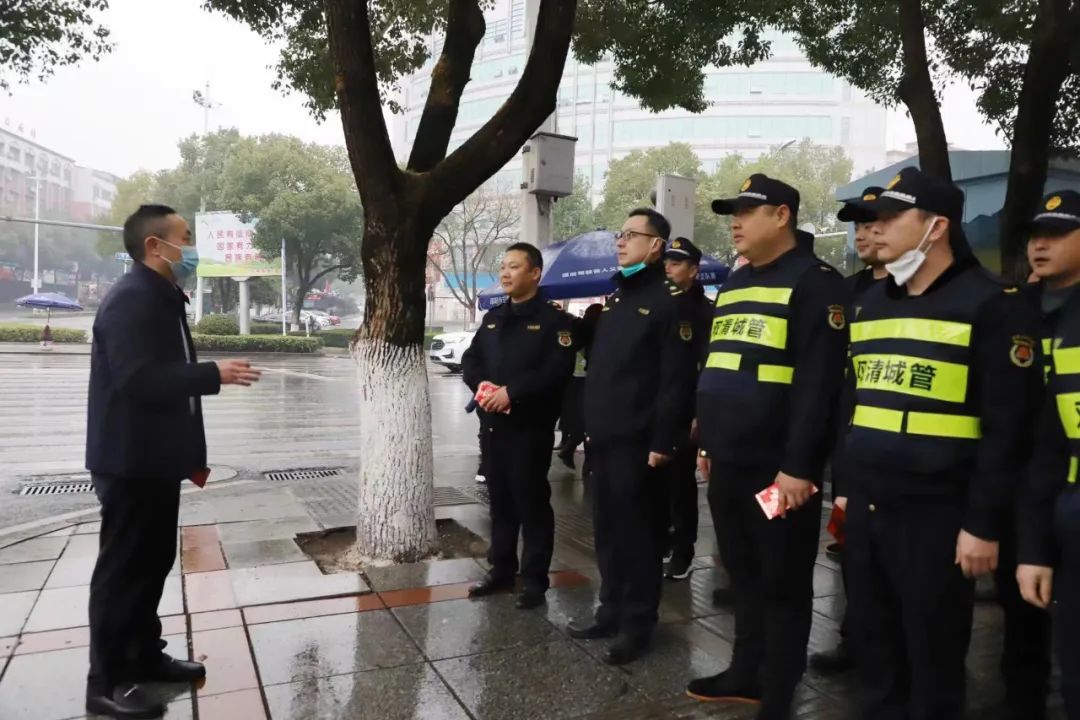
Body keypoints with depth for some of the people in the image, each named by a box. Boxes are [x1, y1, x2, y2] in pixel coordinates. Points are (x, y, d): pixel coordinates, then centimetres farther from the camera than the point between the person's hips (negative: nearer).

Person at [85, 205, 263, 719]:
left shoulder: (165, 299, 14)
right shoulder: (131, 299, -17)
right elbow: (137, 379, -28)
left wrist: (192, 452, 16)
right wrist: (214, 373, -24)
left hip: (157, 460, 10)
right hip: (131, 462, -10)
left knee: (153, 561, 17)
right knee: (122, 567, 0)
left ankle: (146, 657, 31)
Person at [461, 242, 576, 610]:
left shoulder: (553, 319, -6)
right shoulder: (492, 318, 16)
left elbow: (557, 370, -18)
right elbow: (470, 360, 12)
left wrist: (512, 392, -23)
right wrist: (482, 384, -10)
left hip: (531, 427, -6)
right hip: (493, 424, 7)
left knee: (532, 502, 0)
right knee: (500, 500, 15)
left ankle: (534, 580, 10)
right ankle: (501, 569, 27)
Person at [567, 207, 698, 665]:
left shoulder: (670, 300, -9)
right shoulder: (615, 296, 17)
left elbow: (677, 379, -16)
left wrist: (663, 441, -19)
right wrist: (589, 424, 15)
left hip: (638, 440, -8)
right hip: (604, 437, 8)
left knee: (638, 532, 3)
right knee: (607, 529, 15)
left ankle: (637, 624, 16)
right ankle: (611, 611, 29)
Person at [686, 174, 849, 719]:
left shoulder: (814, 282, -10)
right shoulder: (733, 285, 17)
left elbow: (818, 382, -17)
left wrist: (798, 465, -20)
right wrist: (707, 443, 19)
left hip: (777, 468, -8)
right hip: (728, 463, 8)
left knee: (781, 583, 7)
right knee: (742, 574, 19)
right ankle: (745, 674, 35)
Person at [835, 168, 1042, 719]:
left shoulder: (991, 304, -8)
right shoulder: (871, 302, 12)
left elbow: (1007, 426, -12)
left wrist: (985, 523, -13)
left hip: (937, 514, -6)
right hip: (865, 508, 6)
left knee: (932, 656, 8)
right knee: (872, 647, 17)